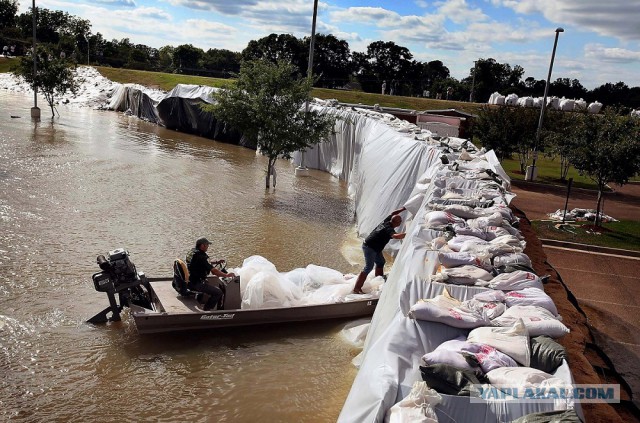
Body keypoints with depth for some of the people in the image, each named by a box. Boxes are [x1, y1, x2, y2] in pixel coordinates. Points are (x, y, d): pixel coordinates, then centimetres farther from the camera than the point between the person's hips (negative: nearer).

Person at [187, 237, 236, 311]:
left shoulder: (192, 252, 7)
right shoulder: (200, 256, -23)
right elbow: (214, 271, -24)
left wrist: (216, 262, 19)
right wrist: (227, 275, -14)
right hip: (196, 284, -10)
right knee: (218, 292, -12)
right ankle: (206, 309, 0)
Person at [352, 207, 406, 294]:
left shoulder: (386, 221, 1)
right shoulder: (389, 229, -23)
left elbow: (392, 213, 22)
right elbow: (396, 236, -44)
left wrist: (403, 209, 20)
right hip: (369, 247, -10)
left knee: (380, 262, 21)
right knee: (369, 267, -13)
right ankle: (356, 289, -16)